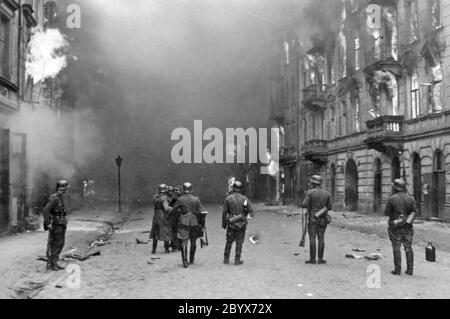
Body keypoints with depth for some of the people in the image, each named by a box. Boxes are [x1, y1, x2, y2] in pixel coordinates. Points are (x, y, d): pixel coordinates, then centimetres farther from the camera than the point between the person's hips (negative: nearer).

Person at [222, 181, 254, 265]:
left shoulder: (228, 198, -3)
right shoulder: (245, 199, -4)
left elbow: (224, 212, -3)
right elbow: (251, 212, -3)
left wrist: (224, 224, 6)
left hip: (231, 223, 1)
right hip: (241, 223, -1)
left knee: (229, 242, 12)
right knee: (239, 242, 6)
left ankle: (226, 259, 16)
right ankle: (237, 260, 7)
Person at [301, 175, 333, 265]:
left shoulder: (310, 193, -9)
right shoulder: (327, 194, 2)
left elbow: (304, 205, -12)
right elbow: (330, 207, 4)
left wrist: (309, 204, 11)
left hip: (312, 219, -3)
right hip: (323, 219, 3)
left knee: (312, 238, -1)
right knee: (321, 238, 5)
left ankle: (312, 259, -1)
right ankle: (320, 259, 4)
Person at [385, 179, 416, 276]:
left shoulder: (392, 199, -11)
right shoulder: (410, 198, 1)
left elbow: (387, 213, -6)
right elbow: (413, 212, 3)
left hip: (395, 227, -3)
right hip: (407, 227, 4)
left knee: (396, 248, 3)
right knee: (408, 248, 10)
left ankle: (397, 270, 4)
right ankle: (410, 270, 12)